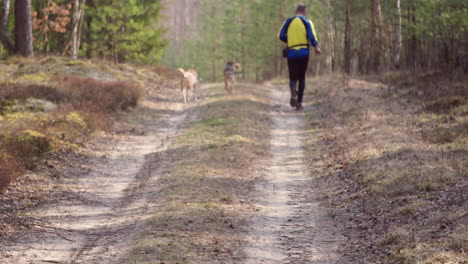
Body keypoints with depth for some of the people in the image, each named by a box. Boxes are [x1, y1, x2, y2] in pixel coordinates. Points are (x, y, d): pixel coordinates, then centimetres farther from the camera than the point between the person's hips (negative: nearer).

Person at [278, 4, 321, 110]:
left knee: (293, 78, 9)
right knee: (301, 78, 10)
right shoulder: (307, 22, 0)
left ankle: (293, 91, -25)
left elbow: (281, 36, 0)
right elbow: (312, 37, -10)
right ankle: (299, 103, 6)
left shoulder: (288, 21, 5)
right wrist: (316, 47, 6)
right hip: (304, 53, -1)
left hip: (291, 53, 1)